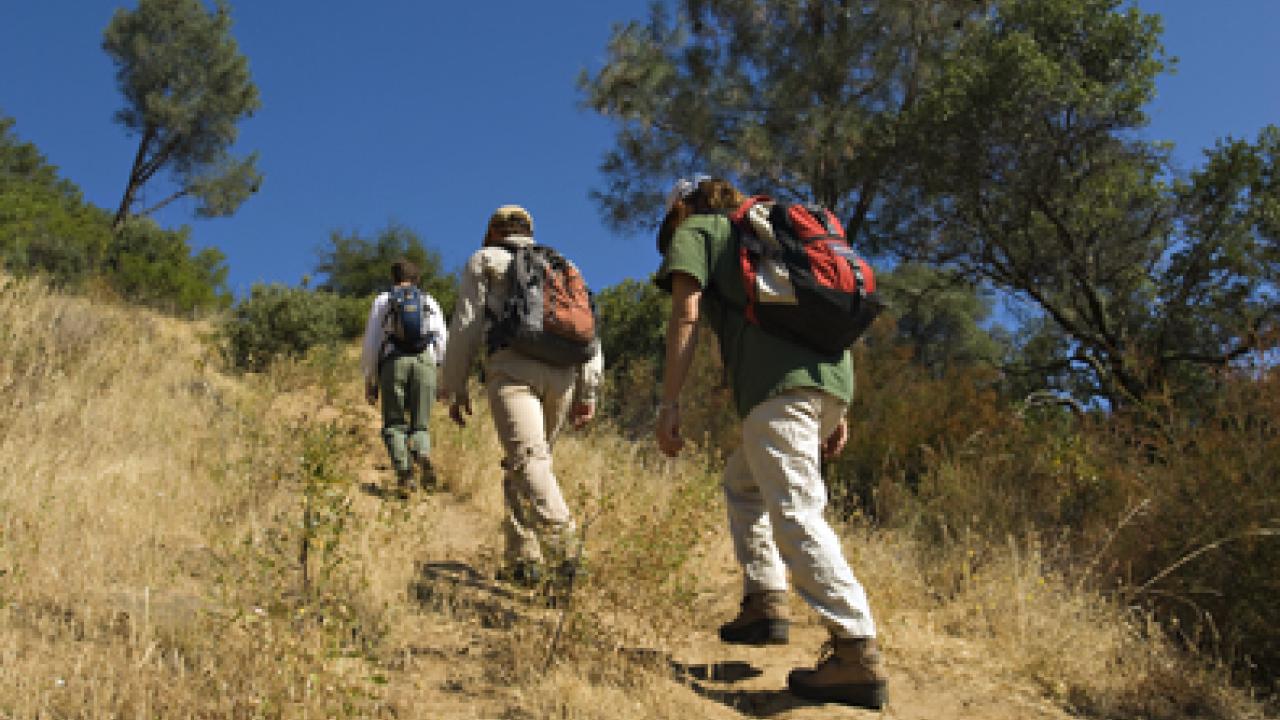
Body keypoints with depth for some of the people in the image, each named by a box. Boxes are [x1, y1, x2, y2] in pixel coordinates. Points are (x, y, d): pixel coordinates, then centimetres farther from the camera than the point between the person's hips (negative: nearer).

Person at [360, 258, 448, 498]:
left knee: (394, 426, 6)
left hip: (393, 362, -1)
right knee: (419, 426, 8)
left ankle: (403, 471, -17)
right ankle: (424, 458, -23)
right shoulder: (430, 302, 20)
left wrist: (369, 379, 13)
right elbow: (442, 340, 8)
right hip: (425, 362, 1)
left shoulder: (383, 300, 16)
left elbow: (370, 342, 10)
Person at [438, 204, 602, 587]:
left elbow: (466, 326, 9)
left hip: (513, 366, -5)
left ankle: (562, 541, -38)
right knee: (527, 459, 15)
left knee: (527, 457, -18)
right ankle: (522, 557, 9)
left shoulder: (485, 261, 19)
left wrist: (454, 386, 12)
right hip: (562, 373, 5)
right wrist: (587, 393, 16)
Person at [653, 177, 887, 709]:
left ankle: (858, 652, -17)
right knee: (742, 482, 24)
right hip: (830, 373, 8)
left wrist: (670, 403, -6)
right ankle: (765, 604, 17)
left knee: (795, 514, -12)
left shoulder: (693, 232, 15)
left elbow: (686, 316, -2)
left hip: (779, 383, -8)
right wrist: (837, 410, 23)